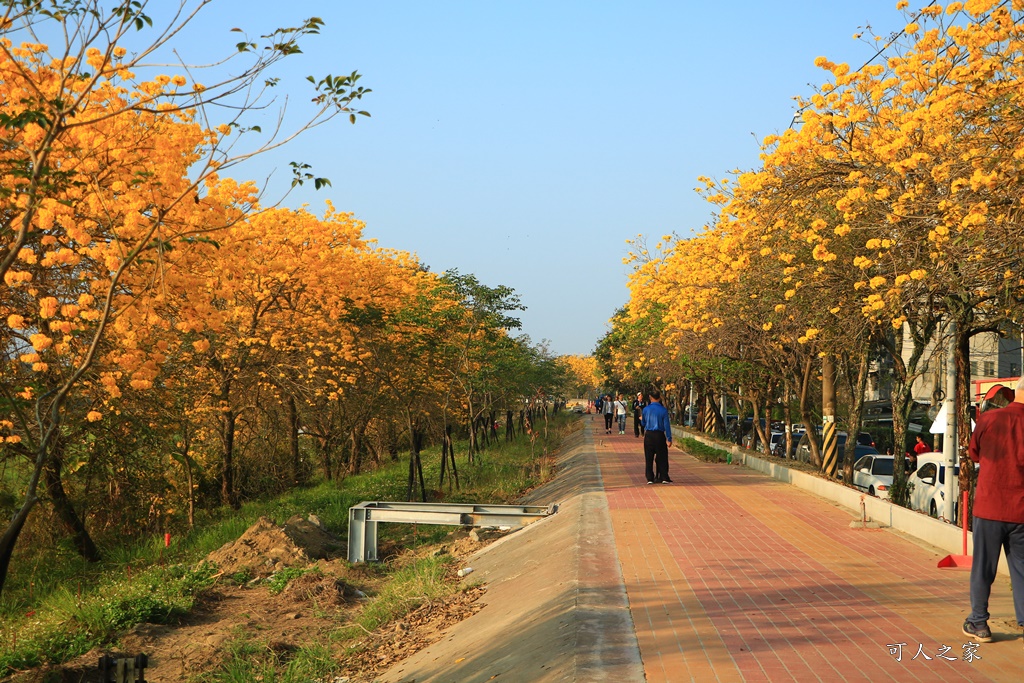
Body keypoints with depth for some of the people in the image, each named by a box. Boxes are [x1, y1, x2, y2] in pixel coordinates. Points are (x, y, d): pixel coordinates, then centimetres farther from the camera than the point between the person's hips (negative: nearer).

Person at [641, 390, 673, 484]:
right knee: (662, 457, 8)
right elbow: (667, 425, -7)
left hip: (648, 435, 1)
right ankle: (664, 478, 7)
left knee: (649, 457, 8)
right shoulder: (663, 410, -6)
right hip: (659, 435, -1)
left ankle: (650, 478, 7)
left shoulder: (646, 409, -2)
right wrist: (669, 439, -4)